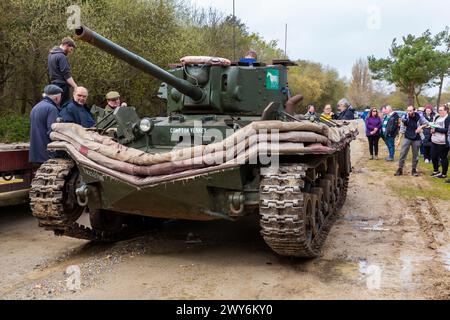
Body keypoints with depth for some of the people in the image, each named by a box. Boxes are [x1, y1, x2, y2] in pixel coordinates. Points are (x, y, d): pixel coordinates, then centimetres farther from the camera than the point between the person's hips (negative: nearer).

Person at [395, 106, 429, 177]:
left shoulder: (419, 117, -10)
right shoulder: (404, 117, -7)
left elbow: (426, 123, 4)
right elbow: (402, 129, 3)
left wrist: (421, 127, -17)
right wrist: (399, 139, 3)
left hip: (416, 139, 0)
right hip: (407, 138, 0)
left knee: (415, 155, 8)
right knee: (403, 153, -5)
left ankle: (414, 170, 20)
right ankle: (400, 169, 2)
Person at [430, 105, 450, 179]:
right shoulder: (437, 118, 13)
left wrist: (436, 129, -19)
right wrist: (432, 129, 0)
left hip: (442, 142, -8)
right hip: (434, 141, 8)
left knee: (443, 158, 3)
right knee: (434, 157, 15)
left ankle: (444, 174, 14)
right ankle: (436, 171, 34)